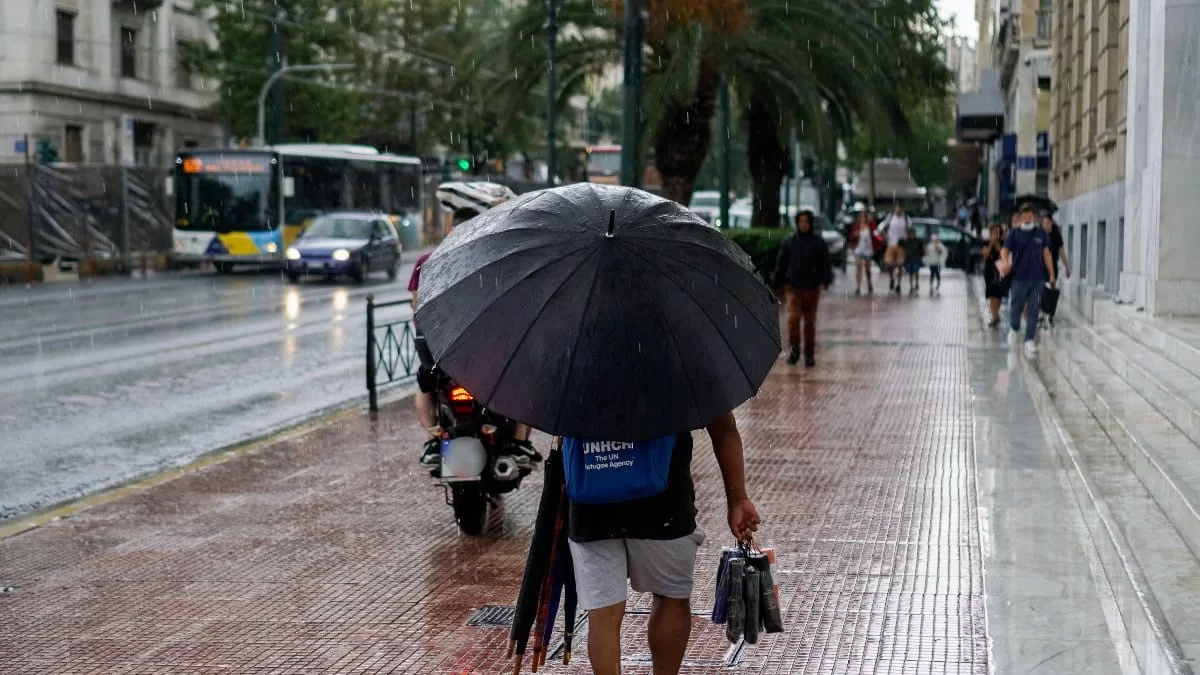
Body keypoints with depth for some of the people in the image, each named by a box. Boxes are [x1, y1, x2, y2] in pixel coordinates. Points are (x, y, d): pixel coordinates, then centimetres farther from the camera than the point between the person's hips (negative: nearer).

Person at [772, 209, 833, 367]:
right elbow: (781, 264, 7)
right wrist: (776, 282, 3)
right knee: (793, 318, -13)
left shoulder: (819, 243, 1)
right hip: (794, 287, 0)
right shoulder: (789, 241, 3)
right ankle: (794, 349, 3)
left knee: (810, 322, 7)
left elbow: (826, 264, 1)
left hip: (812, 288, 0)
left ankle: (809, 354, 17)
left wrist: (825, 281, -13)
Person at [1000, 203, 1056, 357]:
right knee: (1015, 308, 6)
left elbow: (1046, 254, 10)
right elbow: (1005, 251, -4)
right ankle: (1015, 329, 34)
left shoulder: (1041, 233, 6)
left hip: (1037, 278, 1)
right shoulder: (1014, 234, 0)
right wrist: (1006, 263, -26)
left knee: (1033, 310, 0)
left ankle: (1030, 340, 4)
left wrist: (1051, 275, 7)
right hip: (1019, 277, -1)